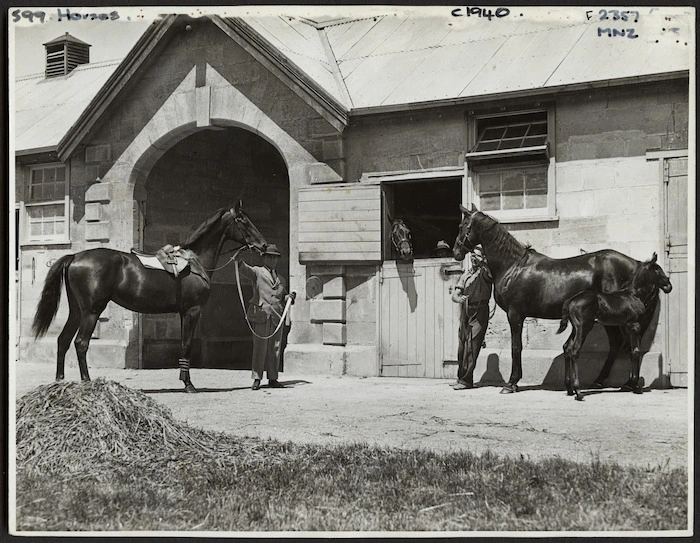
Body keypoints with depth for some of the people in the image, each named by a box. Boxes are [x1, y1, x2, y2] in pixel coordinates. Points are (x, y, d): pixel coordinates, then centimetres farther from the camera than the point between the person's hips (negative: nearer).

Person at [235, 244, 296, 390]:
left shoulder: (281, 279, 24)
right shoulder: (257, 272, 10)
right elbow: (245, 270, -11)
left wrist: (289, 297, 8)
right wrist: (240, 261, -32)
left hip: (277, 317, 5)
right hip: (261, 314, -5)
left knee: (275, 348, 5)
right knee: (260, 347, -6)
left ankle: (273, 378, 11)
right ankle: (256, 378, -1)